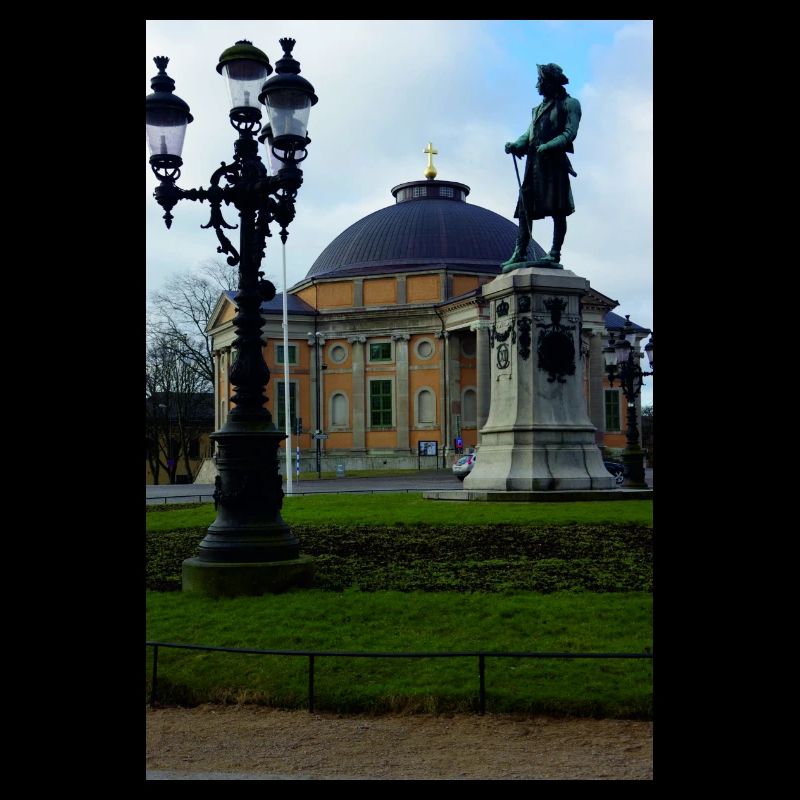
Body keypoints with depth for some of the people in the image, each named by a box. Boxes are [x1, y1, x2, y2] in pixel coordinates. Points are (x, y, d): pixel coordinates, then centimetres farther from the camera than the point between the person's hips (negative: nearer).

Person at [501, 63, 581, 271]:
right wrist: (516, 145, -3)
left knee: (557, 210, -8)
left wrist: (548, 147, -22)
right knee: (525, 209, -2)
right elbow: (529, 134, 18)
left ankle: (555, 254, -9)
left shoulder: (569, 104, 5)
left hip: (554, 162, -7)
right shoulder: (539, 108, 26)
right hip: (534, 162, 7)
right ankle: (520, 253, -4)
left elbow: (570, 133, -8)